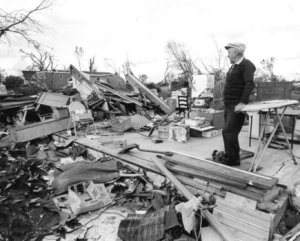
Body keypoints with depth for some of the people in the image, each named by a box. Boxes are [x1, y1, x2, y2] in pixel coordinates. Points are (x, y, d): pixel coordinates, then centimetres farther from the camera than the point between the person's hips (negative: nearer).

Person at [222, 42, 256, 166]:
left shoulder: (247, 65, -9)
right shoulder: (233, 66, 18)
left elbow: (249, 84, -22)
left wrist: (242, 102, -30)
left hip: (237, 106, -9)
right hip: (228, 106, 9)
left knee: (228, 132, -12)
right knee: (230, 133, 12)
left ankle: (231, 159, -2)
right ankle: (234, 158, 23)